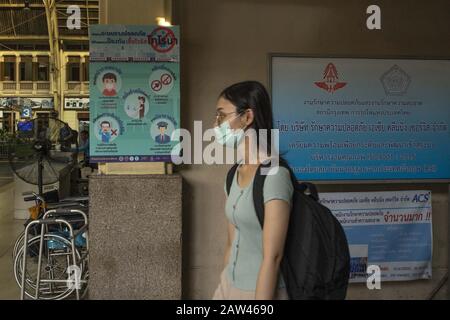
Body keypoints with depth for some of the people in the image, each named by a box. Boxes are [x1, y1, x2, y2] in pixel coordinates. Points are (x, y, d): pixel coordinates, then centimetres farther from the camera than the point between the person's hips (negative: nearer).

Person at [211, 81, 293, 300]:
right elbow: (232, 243, 9)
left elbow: (272, 257, -21)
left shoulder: (274, 173, -21)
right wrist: (224, 288, 14)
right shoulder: (235, 173, 3)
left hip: (261, 290, -7)